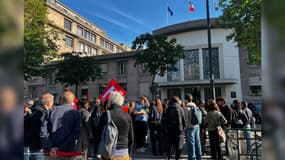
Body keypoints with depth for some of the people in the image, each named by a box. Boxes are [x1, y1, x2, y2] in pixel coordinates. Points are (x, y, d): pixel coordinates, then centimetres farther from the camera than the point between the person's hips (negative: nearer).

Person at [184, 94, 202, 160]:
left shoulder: (186, 108, -12)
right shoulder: (196, 106, 8)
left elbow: (186, 119, -14)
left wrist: (186, 127, -7)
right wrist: (197, 125, 15)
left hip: (190, 127, -7)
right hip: (197, 126, 7)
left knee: (191, 143, 2)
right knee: (197, 142, 15)